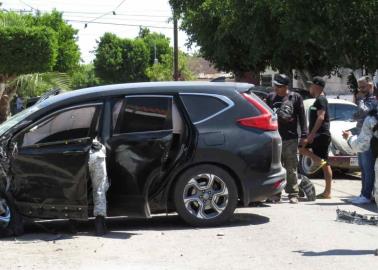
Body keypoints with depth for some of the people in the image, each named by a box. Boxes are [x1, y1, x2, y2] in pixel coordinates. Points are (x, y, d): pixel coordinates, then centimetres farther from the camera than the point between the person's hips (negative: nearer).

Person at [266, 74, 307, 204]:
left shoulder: (295, 97, 2)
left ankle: (293, 194, 5)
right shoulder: (270, 97, 10)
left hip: (290, 139, -3)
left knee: (291, 169, 0)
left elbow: (302, 117, 3)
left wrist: (304, 134, -4)